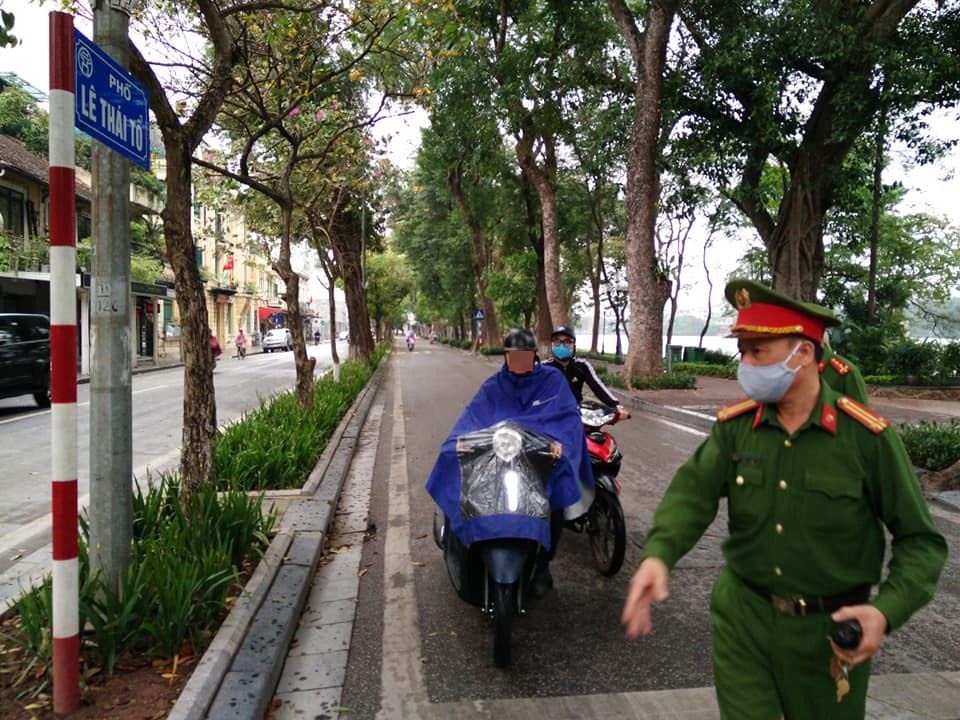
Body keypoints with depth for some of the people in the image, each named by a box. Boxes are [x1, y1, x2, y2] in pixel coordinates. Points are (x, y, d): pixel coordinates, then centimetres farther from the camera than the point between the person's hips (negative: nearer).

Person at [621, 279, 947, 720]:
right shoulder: (734, 425, -6)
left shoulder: (866, 436, -14)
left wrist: (887, 610, -25)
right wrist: (658, 554, -38)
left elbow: (920, 540, -8)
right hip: (741, 617, 1)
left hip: (829, 631, -1)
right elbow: (694, 491, -19)